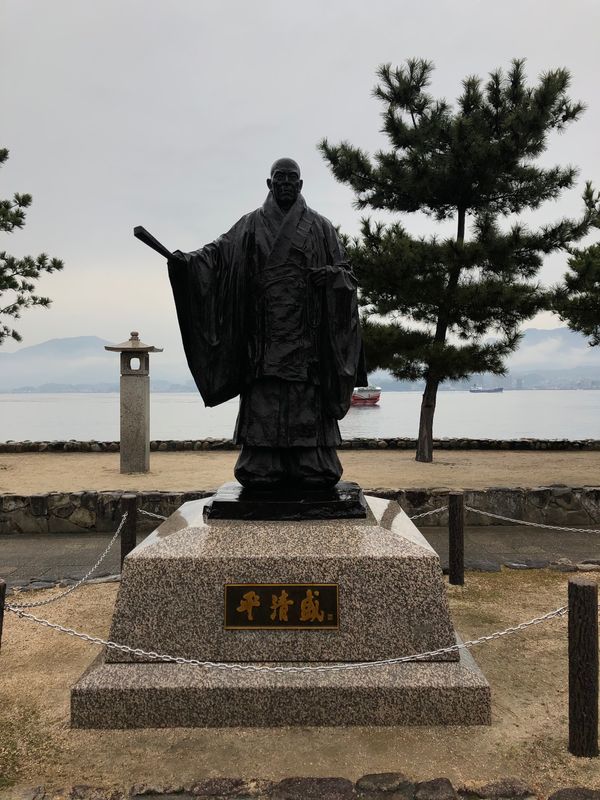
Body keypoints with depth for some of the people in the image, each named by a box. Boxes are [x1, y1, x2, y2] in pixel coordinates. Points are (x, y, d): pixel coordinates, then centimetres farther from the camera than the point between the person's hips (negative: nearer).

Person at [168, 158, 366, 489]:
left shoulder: (320, 227, 13)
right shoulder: (250, 225, 13)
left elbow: (345, 270, 12)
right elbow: (218, 250, 1)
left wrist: (332, 274, -11)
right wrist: (187, 260, -18)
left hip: (305, 333, 0)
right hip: (264, 334, 0)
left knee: (307, 399, -4)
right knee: (263, 400, -4)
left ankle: (312, 472, 1)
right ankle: (262, 473, 0)